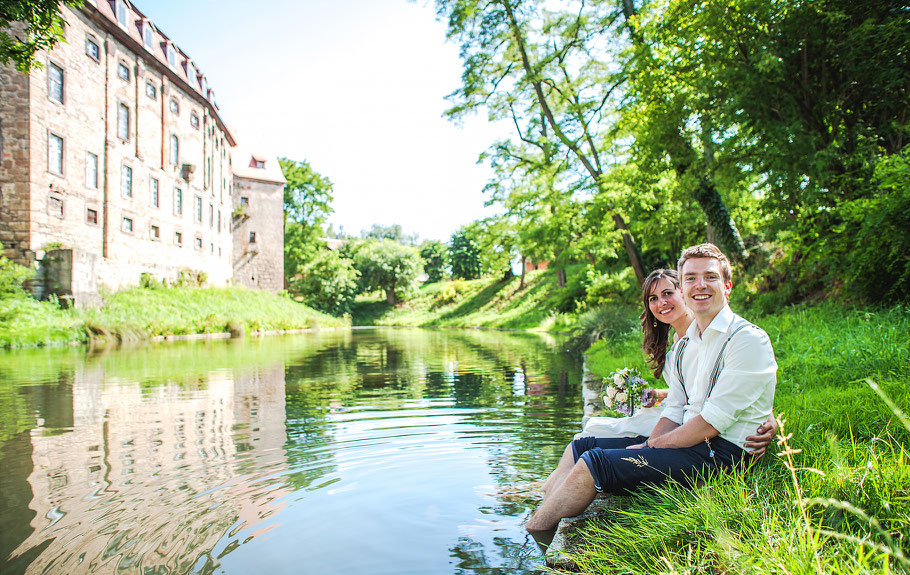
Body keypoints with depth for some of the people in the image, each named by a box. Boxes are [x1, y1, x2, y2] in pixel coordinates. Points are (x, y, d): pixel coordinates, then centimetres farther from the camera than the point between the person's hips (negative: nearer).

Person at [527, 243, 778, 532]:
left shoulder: (749, 340, -12)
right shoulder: (684, 345, 13)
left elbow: (712, 422, -18)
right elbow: (674, 412, 11)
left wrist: (651, 446, -12)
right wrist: (647, 445, -7)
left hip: (720, 452, -8)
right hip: (688, 441, 8)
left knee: (593, 463, -20)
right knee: (580, 447, 5)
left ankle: (527, 537, -6)